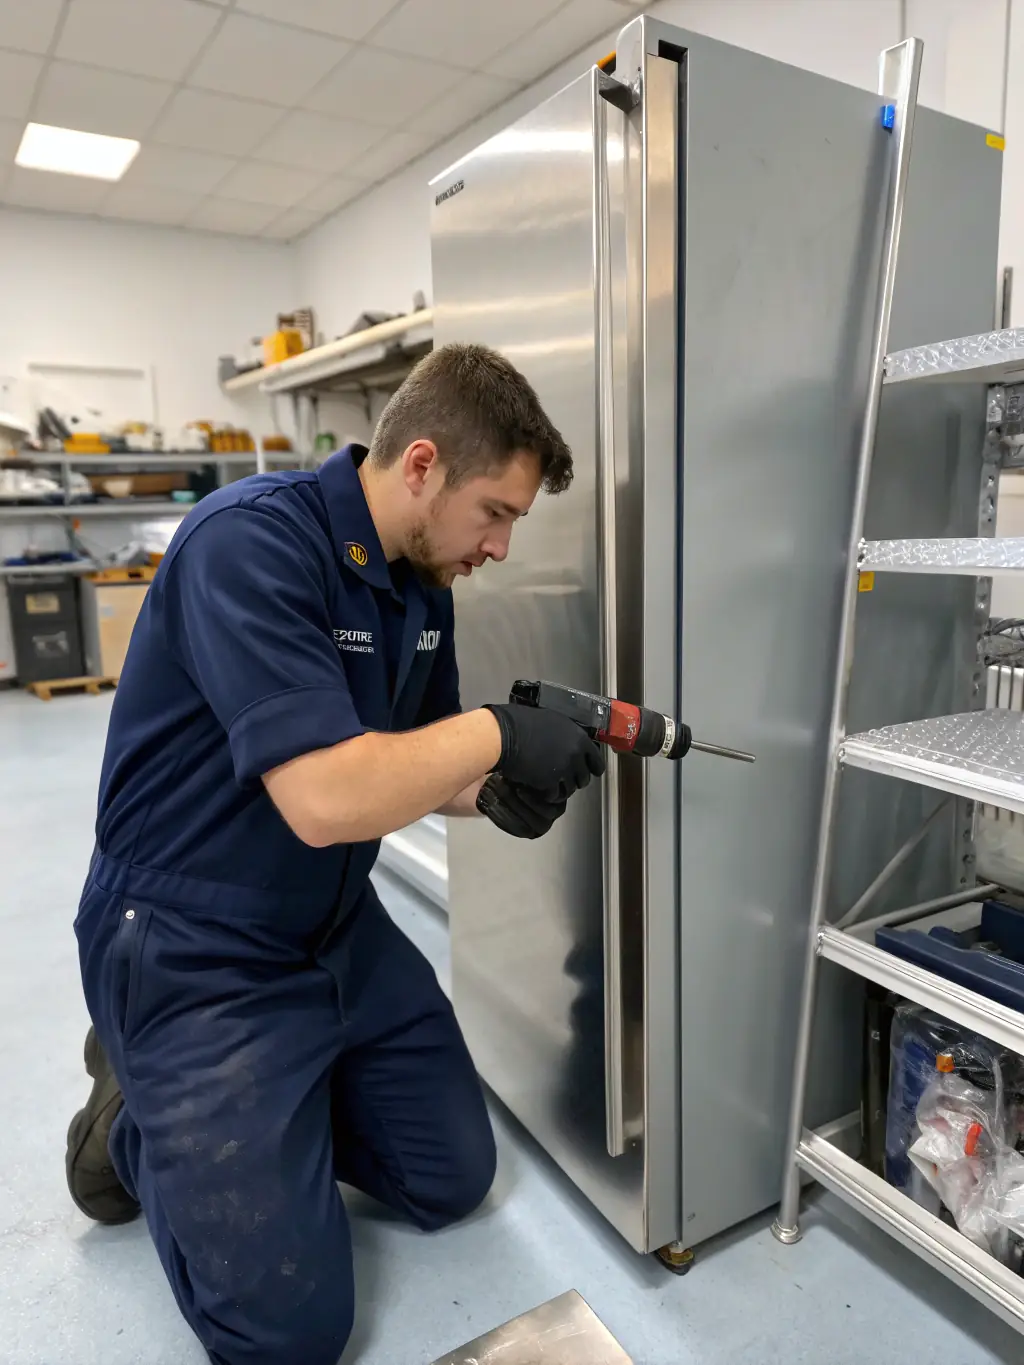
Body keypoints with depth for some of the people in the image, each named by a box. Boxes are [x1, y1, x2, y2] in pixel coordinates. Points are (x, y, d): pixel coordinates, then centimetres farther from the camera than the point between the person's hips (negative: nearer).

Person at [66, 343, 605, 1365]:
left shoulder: (423, 582, 1)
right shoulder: (251, 541, -26)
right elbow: (327, 798, -35)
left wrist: (494, 795, -11)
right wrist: (495, 734, -22)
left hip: (339, 930, 8)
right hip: (194, 949, -8)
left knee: (452, 1181, 14)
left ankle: (251, 1094, 29)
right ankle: (135, 1121, 20)